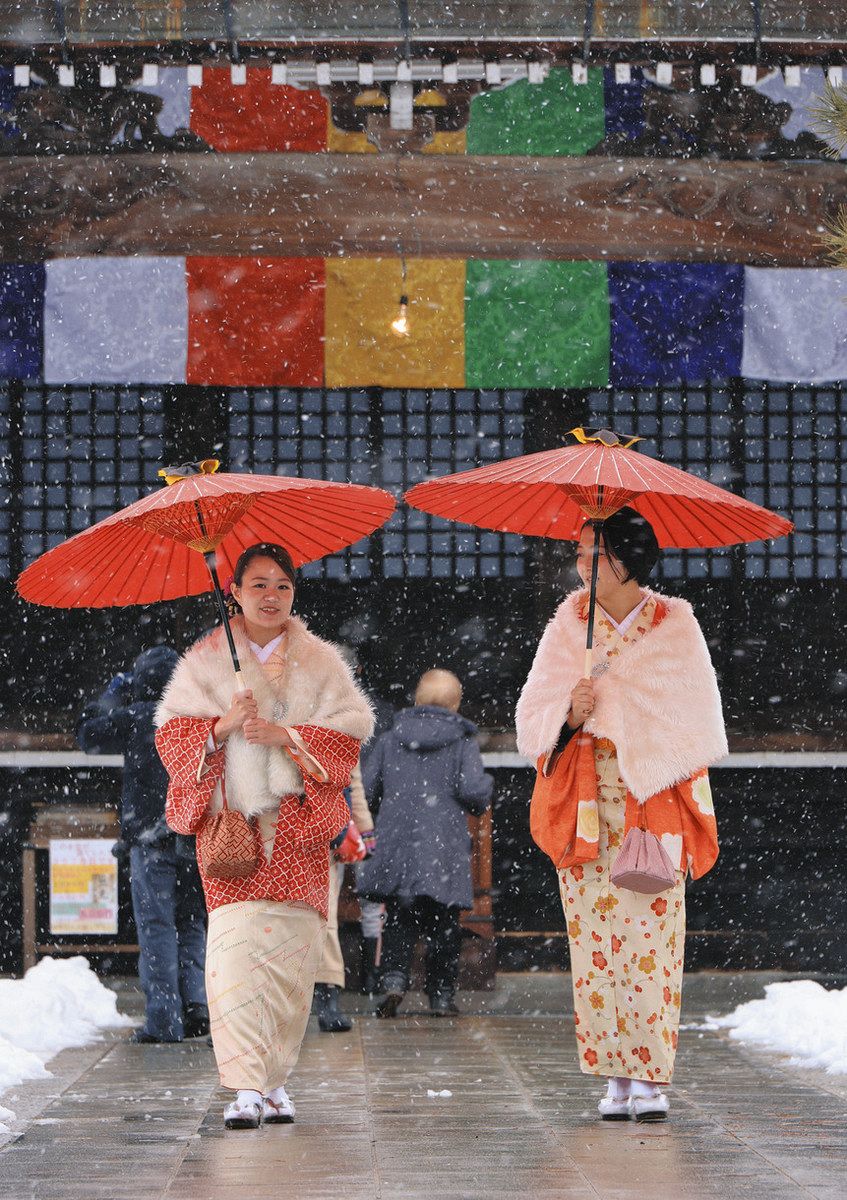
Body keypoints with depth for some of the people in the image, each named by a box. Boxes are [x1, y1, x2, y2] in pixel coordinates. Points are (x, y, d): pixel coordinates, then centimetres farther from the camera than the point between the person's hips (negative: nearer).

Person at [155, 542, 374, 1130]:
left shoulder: (320, 662, 11)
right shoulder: (207, 660, 10)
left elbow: (351, 728, 2)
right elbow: (172, 729, 5)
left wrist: (288, 736, -12)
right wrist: (223, 726, -13)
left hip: (298, 824, 1)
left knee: (291, 949, -3)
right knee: (236, 945, -15)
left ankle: (276, 1081, 10)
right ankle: (247, 1088, -19)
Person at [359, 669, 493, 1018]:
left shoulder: (391, 739, 5)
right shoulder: (462, 742, -3)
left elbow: (365, 785, 3)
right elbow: (474, 790, -14)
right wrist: (481, 801, 8)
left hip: (396, 844, 2)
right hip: (444, 848, -2)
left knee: (398, 919, 10)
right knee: (443, 924, 8)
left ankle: (394, 978, -10)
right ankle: (441, 996, 9)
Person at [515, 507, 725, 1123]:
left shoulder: (675, 626, 3)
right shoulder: (569, 623, 9)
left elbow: (696, 725, 4)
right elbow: (532, 717, 6)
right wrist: (570, 715, -14)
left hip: (657, 801, -2)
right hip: (588, 809, 2)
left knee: (651, 938, -8)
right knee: (595, 939, -3)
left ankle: (650, 1077, -7)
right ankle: (615, 1077, 1)